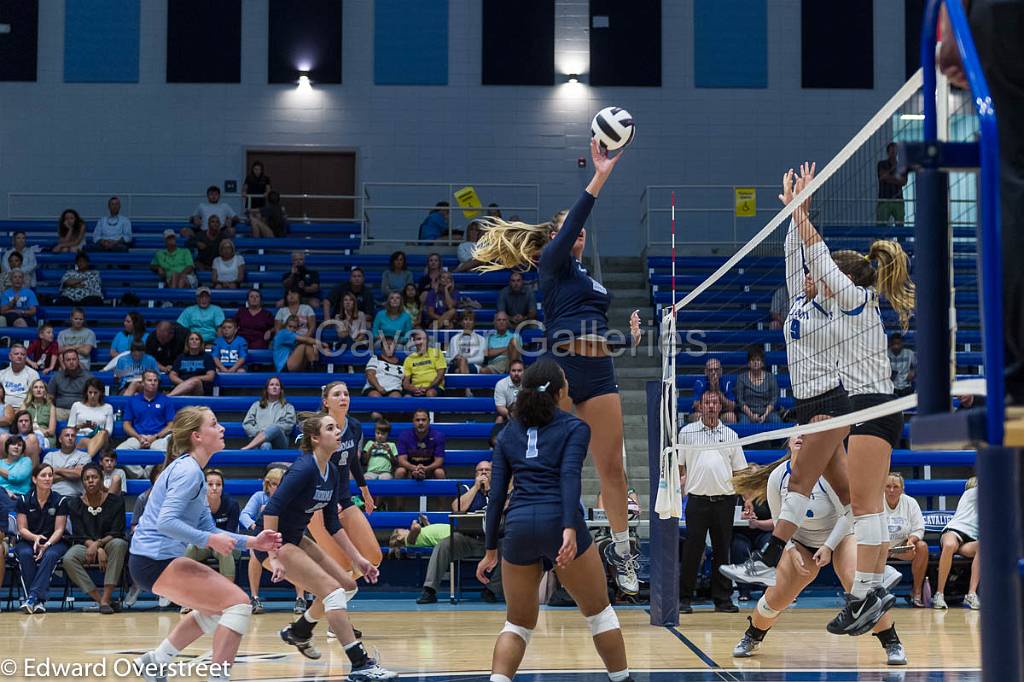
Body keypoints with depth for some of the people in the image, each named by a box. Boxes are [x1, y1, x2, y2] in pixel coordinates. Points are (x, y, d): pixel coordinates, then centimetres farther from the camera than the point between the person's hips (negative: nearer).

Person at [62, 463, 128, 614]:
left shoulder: (115, 500, -2)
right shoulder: (75, 504, 2)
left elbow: (117, 533, -7)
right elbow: (80, 535, -4)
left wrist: (98, 543, -26)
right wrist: (99, 550, -21)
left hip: (108, 545, -1)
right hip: (85, 546, 1)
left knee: (119, 544, -37)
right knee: (68, 559, -31)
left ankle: (106, 598, -35)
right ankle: (100, 600, -27)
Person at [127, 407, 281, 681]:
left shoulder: (190, 470, 16)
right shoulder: (188, 471, -15)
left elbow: (207, 528, 17)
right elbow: (166, 522, -26)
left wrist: (251, 541, 9)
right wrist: (210, 540, -24)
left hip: (158, 558, 10)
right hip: (155, 562, -10)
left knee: (217, 606, 24)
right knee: (238, 603, -14)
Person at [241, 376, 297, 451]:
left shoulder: (288, 407, 25)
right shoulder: (257, 405, 29)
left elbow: (289, 425, 7)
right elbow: (246, 424, 17)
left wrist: (268, 430, -7)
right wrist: (259, 432, -4)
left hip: (279, 442, -1)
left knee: (275, 428, -39)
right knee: (265, 446, -40)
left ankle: (247, 448, -51)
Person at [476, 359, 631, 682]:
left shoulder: (508, 434, 16)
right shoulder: (575, 428, 6)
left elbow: (497, 495, 11)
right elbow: (570, 478, -11)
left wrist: (490, 550, 15)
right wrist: (570, 530, -21)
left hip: (518, 526, 3)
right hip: (559, 523, -3)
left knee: (518, 624, 14)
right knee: (599, 612, 14)